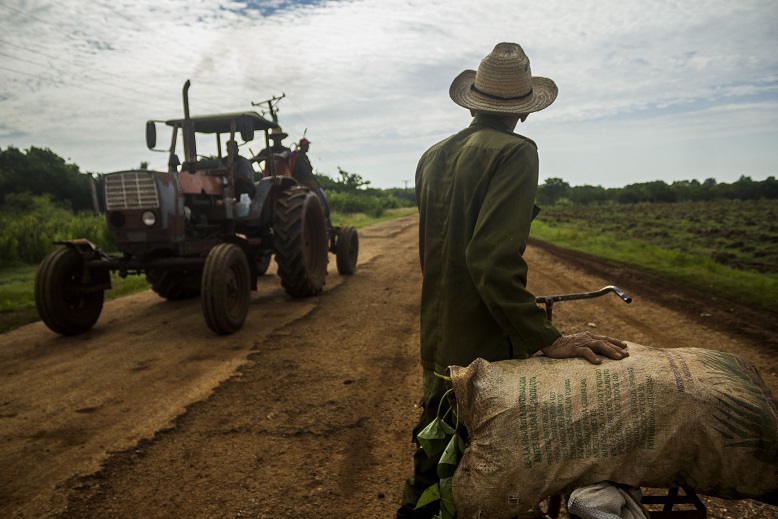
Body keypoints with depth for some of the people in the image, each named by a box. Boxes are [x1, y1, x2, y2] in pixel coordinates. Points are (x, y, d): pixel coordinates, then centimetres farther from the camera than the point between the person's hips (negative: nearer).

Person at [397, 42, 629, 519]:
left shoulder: (433, 156, 9)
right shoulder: (515, 153, -15)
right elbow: (492, 259, -26)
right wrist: (546, 339, -22)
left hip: (436, 341, 8)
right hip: (482, 346, -8)